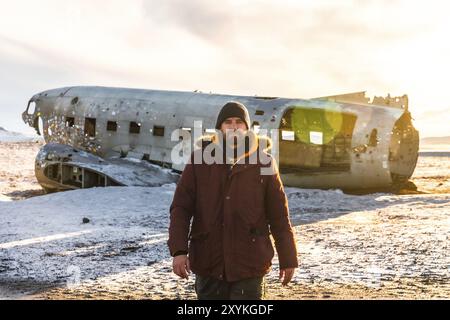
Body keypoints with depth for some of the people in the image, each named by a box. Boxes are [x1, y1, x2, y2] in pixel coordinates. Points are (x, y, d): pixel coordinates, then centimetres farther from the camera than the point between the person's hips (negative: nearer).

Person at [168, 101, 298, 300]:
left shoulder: (262, 161, 0)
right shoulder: (200, 159, 1)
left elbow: (278, 215, 3)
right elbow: (180, 208, -2)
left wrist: (288, 259, 4)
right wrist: (178, 250, -13)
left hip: (249, 266, -1)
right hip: (208, 263, 2)